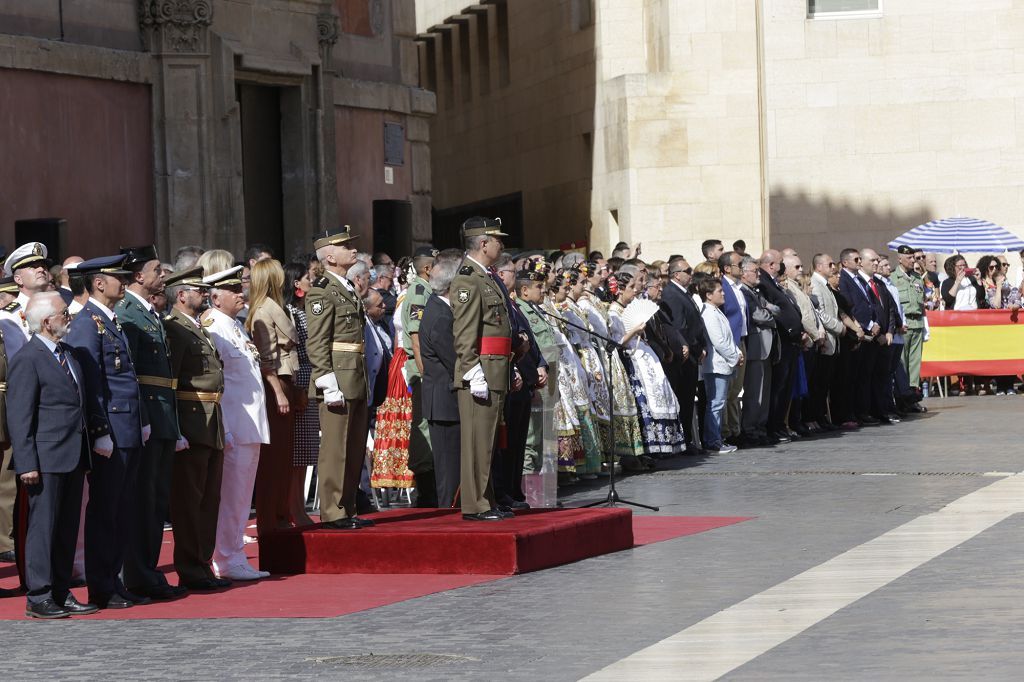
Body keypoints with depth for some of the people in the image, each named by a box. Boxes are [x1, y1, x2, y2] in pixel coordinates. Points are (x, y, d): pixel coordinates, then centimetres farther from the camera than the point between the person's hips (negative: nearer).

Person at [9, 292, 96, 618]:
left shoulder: (69, 354, 15)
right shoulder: (27, 360, -11)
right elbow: (20, 418, -13)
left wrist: (87, 455, 15)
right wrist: (27, 465, -17)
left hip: (74, 458, 8)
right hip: (46, 460, -8)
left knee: (68, 529, 11)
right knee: (44, 527, -3)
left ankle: (61, 593, 17)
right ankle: (38, 597, 2)